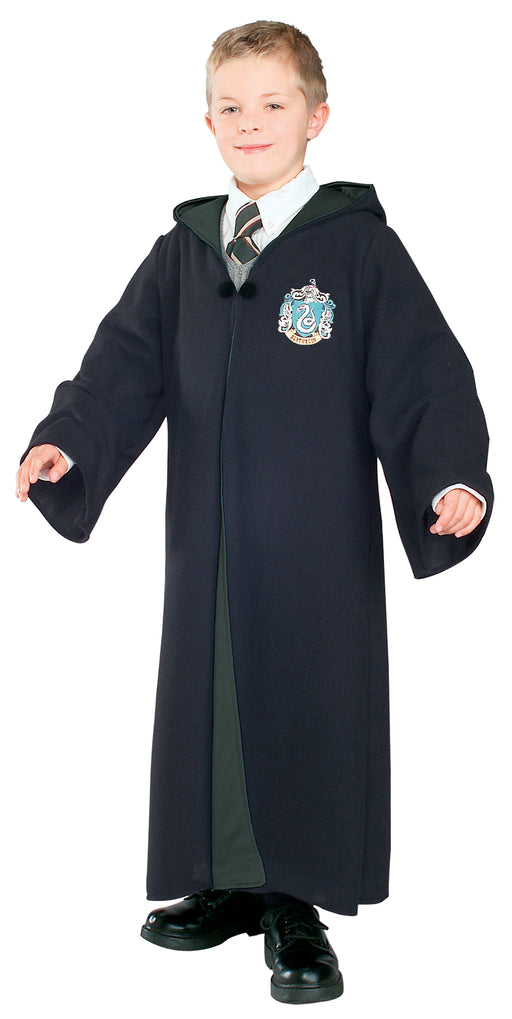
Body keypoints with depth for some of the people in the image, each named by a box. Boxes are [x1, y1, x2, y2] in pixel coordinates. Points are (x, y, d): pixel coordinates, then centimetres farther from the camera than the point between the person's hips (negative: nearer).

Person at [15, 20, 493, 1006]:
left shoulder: (359, 243, -2)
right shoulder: (182, 252, 11)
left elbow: (423, 371, -6)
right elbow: (123, 364, 9)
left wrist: (452, 480, -19)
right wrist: (64, 443, -6)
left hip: (321, 537, -4)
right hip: (208, 535, 4)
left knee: (311, 709, 1)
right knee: (206, 698, 10)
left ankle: (297, 906, 15)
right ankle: (228, 884, 27)